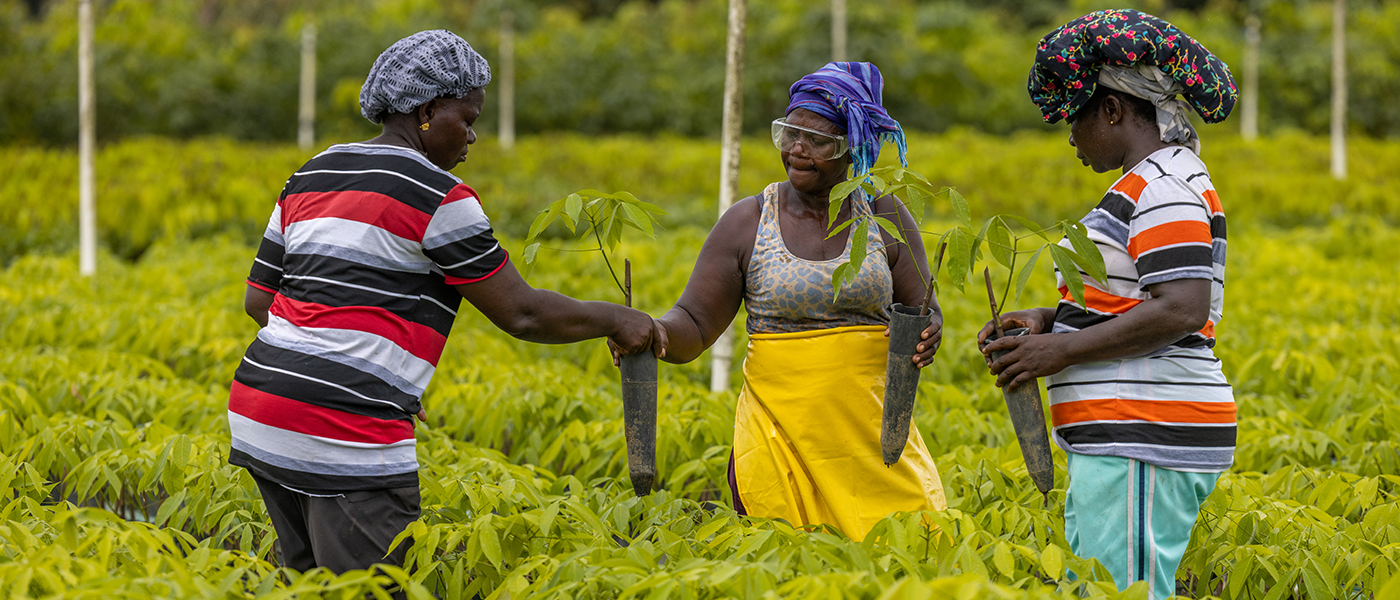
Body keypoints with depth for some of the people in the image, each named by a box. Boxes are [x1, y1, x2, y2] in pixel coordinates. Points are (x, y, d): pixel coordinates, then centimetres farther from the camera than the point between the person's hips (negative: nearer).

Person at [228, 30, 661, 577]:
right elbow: (521, 313, -4)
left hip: (259, 410, 9)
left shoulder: (311, 179, 18)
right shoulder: (439, 198, -6)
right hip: (344, 435, -9)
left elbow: (258, 298, 20)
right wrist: (616, 320, 11)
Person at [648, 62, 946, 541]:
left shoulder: (884, 217, 6)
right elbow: (694, 325, 2)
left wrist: (927, 337, -14)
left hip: (871, 432, 1)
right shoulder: (747, 223, 3)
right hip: (781, 428, -1)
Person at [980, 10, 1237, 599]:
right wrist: (1048, 321, 10)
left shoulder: (1165, 187, -13)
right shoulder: (1150, 187, 20)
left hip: (1147, 439, -11)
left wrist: (1064, 350, -17)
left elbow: (1183, 311, -23)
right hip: (1125, 439, 11)